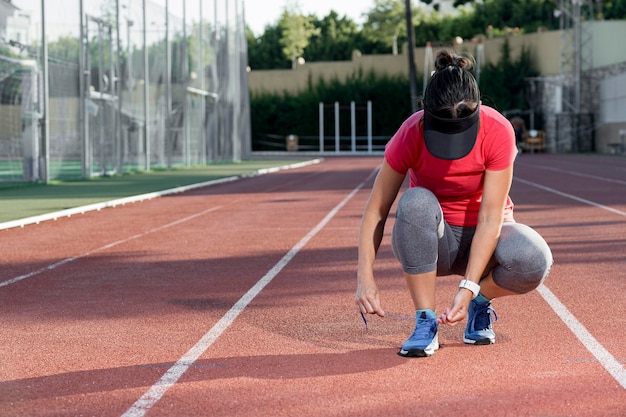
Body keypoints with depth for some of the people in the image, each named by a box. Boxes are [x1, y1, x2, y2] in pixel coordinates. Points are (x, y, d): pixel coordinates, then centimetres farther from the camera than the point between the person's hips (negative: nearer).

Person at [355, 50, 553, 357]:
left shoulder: (497, 131, -24)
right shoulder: (411, 135, -22)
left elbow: (490, 218, -25)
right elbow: (375, 212, -19)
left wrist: (468, 288, -34)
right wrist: (365, 278, -33)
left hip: (483, 235, 0)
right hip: (431, 240, 0)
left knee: (533, 260, -34)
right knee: (416, 202, -35)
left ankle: (480, 304, 1)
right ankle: (425, 322, -23)